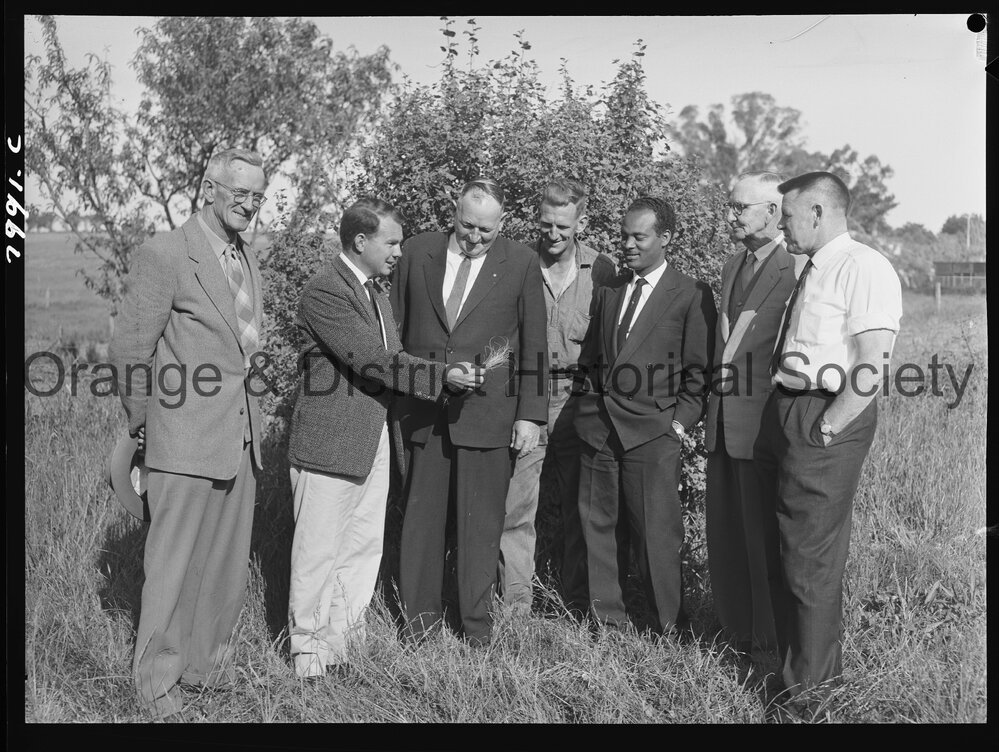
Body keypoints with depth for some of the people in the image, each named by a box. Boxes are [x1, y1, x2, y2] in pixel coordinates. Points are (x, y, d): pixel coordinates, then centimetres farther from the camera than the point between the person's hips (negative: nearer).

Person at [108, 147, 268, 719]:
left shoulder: (248, 259, 13)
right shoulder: (165, 255, -12)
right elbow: (129, 351, -10)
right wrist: (143, 424, -2)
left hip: (242, 439, 7)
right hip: (186, 442, -7)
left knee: (228, 561, 15)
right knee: (174, 564, 3)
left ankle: (207, 661, 31)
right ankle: (157, 678, 18)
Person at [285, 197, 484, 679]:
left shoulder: (375, 293, 18)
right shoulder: (324, 291, -14)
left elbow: (390, 359, 16)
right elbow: (370, 360, -21)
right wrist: (442, 376, -21)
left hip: (374, 444, 9)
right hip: (329, 442, -9)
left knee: (363, 549, 13)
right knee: (319, 553, 1)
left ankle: (344, 643, 24)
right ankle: (310, 655, 13)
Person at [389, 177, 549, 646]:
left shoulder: (521, 264, 1)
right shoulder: (417, 252, 5)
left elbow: (534, 344, 2)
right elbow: (395, 329, 10)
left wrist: (530, 414, -2)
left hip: (488, 414, -2)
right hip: (422, 412, 2)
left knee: (481, 523, 5)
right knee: (420, 515, 9)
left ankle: (476, 622, 18)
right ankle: (420, 615, 22)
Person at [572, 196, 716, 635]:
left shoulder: (691, 296, 0)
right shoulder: (608, 291, 16)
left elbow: (699, 371, -1)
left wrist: (681, 421, -8)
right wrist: (588, 400, 9)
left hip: (652, 430, -5)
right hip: (597, 428, 5)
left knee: (655, 533, -3)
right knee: (595, 522, 8)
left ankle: (668, 628, 12)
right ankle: (606, 619, 21)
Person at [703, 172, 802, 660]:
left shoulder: (795, 271, -13)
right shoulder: (733, 266, 15)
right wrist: (710, 408, 12)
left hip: (762, 423, -8)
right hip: (722, 420, 8)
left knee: (763, 536, 2)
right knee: (722, 534, 14)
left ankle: (770, 642, 17)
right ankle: (736, 632, 29)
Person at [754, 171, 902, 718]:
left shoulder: (864, 269, -13)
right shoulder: (811, 270, 15)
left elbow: (871, 368, -19)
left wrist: (824, 430, -18)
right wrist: (787, 425, 8)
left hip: (826, 424, -9)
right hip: (784, 413, 9)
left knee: (811, 559, 0)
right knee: (786, 548, 19)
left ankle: (810, 686, 16)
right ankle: (795, 656, 37)